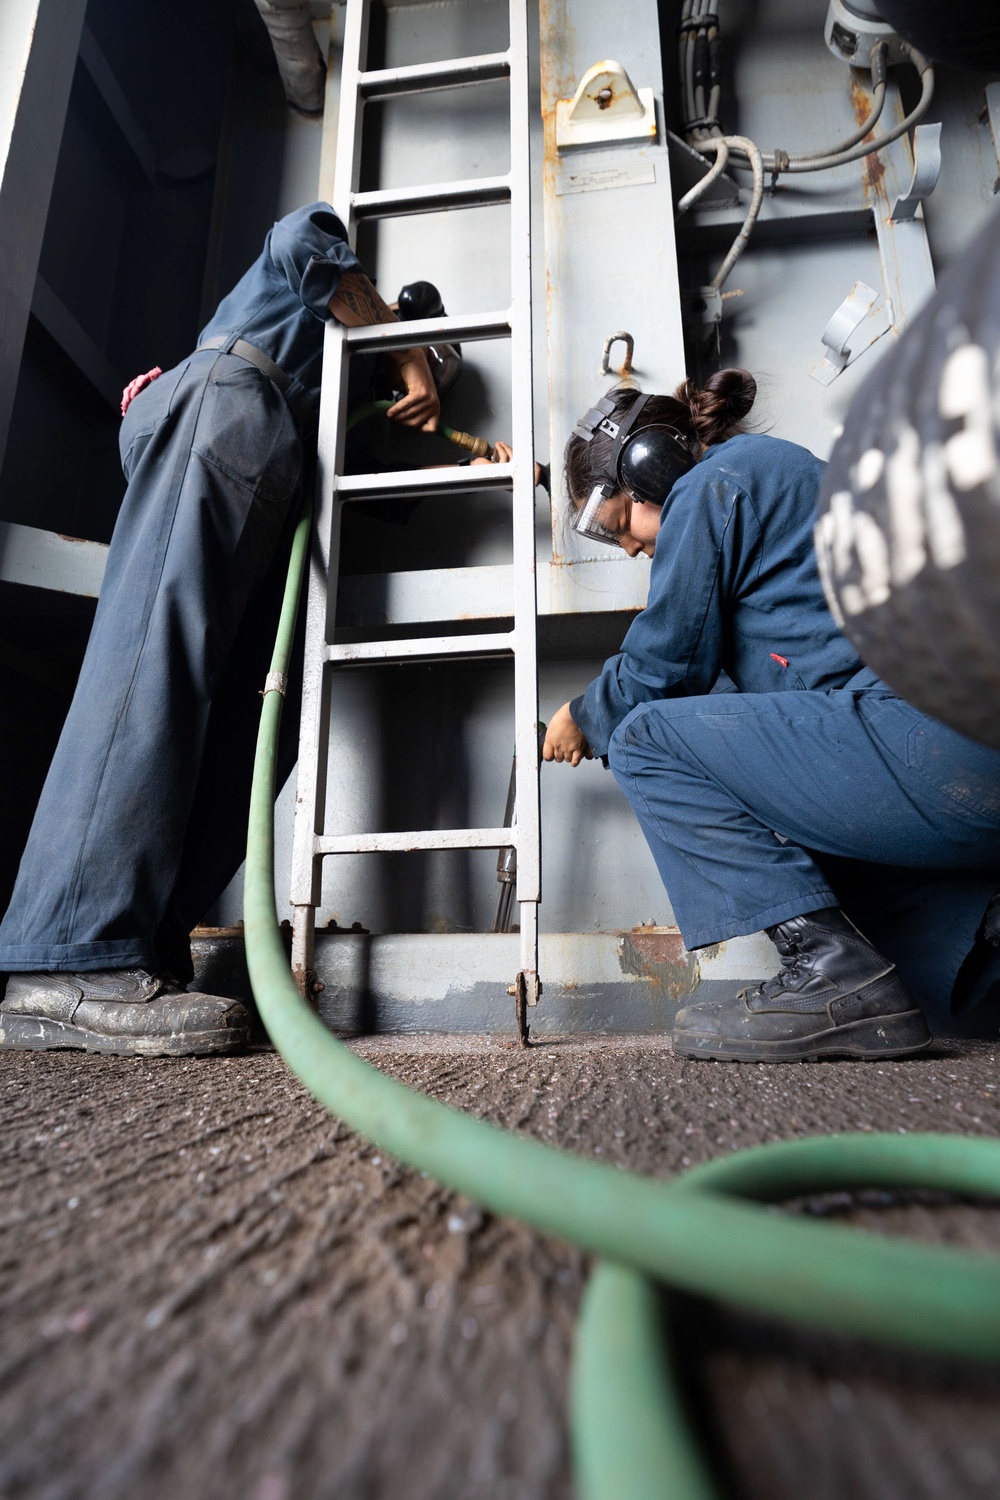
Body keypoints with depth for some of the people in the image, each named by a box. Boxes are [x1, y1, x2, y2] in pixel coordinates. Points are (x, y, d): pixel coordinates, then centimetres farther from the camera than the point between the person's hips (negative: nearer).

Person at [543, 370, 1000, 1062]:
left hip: (930, 736, -11)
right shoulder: (777, 470, 29)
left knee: (648, 739, -8)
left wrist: (584, 720, 18)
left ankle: (835, 974, -12)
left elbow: (665, 663, -2)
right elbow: (724, 675, 28)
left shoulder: (710, 484, -1)